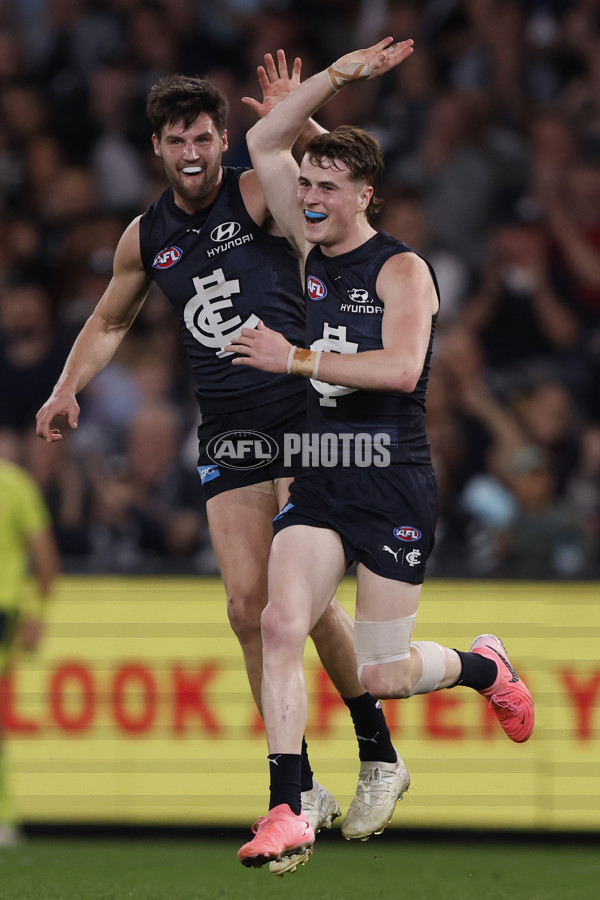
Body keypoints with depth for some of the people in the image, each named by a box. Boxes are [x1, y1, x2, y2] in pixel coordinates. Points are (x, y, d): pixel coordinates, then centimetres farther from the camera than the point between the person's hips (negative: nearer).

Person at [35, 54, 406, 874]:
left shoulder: (257, 195, -4)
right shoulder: (146, 238, 11)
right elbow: (110, 321, 27)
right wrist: (67, 390, 14)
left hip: (304, 418, -5)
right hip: (228, 435, 5)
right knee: (249, 604, -4)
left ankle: (379, 757, 8)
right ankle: (301, 793, 5)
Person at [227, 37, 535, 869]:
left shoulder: (401, 270, -9)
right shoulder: (312, 252, 9)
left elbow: (400, 367, -24)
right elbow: (265, 143, 9)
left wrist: (297, 359, -23)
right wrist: (339, 75, 0)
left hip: (394, 487, -5)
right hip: (319, 484, 5)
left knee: (380, 676, -1)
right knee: (282, 624, -16)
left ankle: (483, 667, 32)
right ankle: (287, 812, -15)